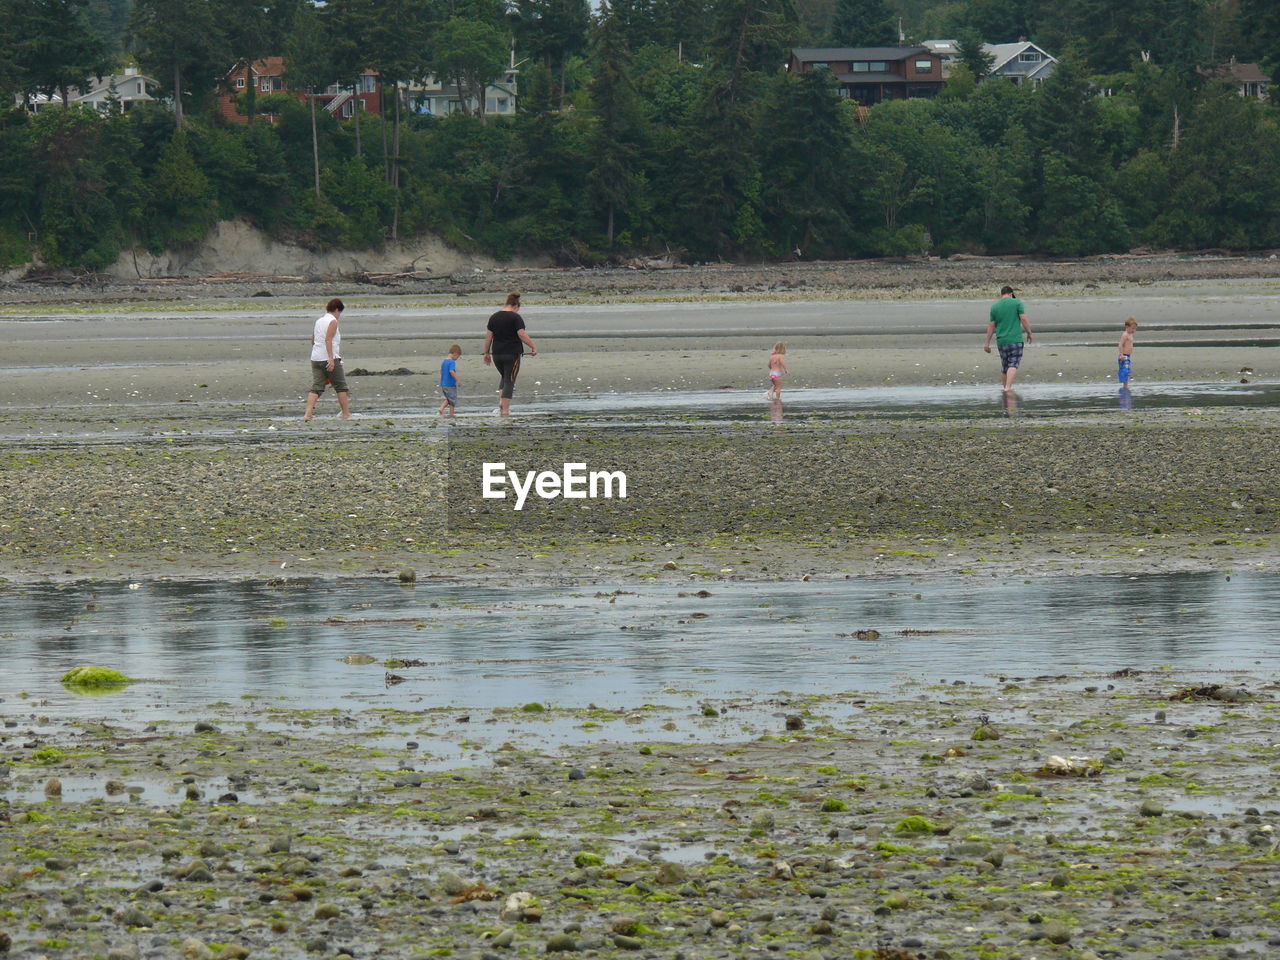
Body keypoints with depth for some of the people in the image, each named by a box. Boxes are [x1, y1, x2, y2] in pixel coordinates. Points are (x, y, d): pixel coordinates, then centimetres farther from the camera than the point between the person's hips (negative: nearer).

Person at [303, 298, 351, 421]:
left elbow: (313, 341, 23)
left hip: (315, 358, 7)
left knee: (316, 387, 1)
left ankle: (308, 413, -14)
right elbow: (328, 339, -17)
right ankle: (346, 414, 11)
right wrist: (331, 359, -22)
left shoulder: (318, 322, 17)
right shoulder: (333, 321, -6)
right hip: (329, 358, -6)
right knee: (341, 387, 6)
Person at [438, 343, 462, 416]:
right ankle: (451, 415, 10)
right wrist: (458, 380, -25)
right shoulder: (452, 362, -15)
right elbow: (452, 371, -31)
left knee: (448, 399, 20)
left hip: (443, 385, 8)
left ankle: (440, 410, 4)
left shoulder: (443, 361, 11)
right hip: (451, 385, -8)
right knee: (453, 401, 5)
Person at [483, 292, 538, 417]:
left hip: (497, 354, 5)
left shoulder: (494, 317, 7)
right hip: (512, 354, -5)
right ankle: (505, 409, -4)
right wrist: (534, 347, -8)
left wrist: (487, 353, 16)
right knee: (510, 381, 0)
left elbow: (489, 336, 8)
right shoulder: (516, 317, -8)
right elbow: (522, 335, -17)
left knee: (504, 376, 25)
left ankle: (501, 401, 8)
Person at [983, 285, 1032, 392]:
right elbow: (1024, 319, -6)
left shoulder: (994, 306, 8)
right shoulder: (1017, 303, -1)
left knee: (1004, 366, 14)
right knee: (1013, 365, -8)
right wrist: (1029, 333, 8)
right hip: (1015, 339, -4)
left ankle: (1005, 386, 20)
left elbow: (991, 326, 9)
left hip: (1001, 341, 4)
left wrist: (987, 343, 14)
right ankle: (1008, 387, -23)